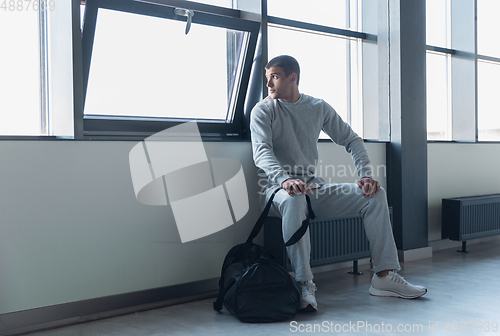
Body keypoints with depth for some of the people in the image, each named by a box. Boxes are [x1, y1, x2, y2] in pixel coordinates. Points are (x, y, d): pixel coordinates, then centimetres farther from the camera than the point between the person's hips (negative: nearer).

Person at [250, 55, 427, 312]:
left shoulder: (318, 108, 10)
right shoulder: (263, 111, -1)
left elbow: (351, 140, 12)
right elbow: (261, 151, -18)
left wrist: (365, 175, -6)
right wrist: (284, 178, -39)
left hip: (314, 188, 5)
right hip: (278, 189, -4)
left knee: (375, 195, -11)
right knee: (293, 199, -41)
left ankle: (384, 276, -10)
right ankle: (304, 286, -39)